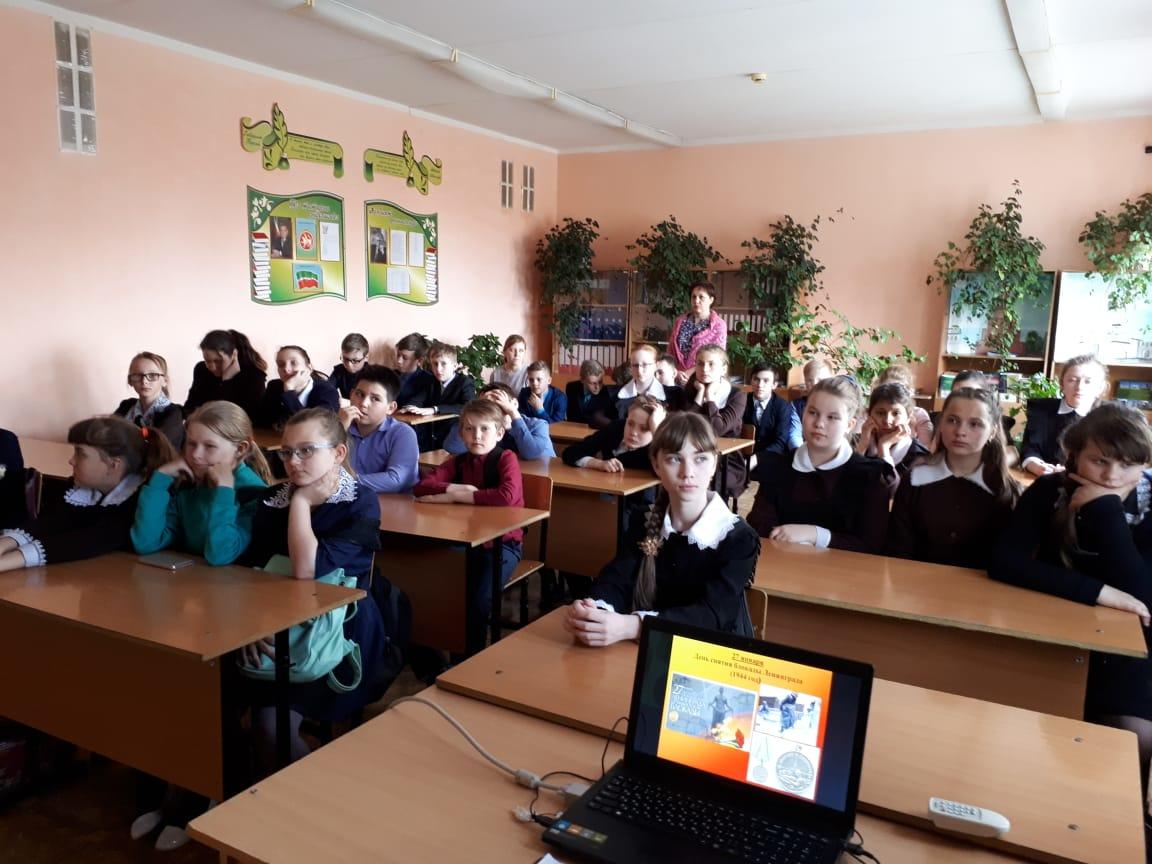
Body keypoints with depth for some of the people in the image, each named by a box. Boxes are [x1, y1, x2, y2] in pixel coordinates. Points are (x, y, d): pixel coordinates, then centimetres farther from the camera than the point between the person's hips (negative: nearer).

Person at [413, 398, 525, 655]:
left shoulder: (506, 459, -9)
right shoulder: (458, 462, 6)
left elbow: (508, 496, -29)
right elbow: (421, 487, -5)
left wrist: (454, 496, -23)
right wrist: (458, 488, -21)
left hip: (502, 543, -4)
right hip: (465, 542, 5)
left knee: (479, 600, -25)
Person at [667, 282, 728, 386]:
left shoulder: (719, 325, -2)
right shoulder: (680, 321, 10)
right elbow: (670, 351, 9)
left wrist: (689, 373, -12)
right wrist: (675, 372, -7)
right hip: (677, 378, 3)